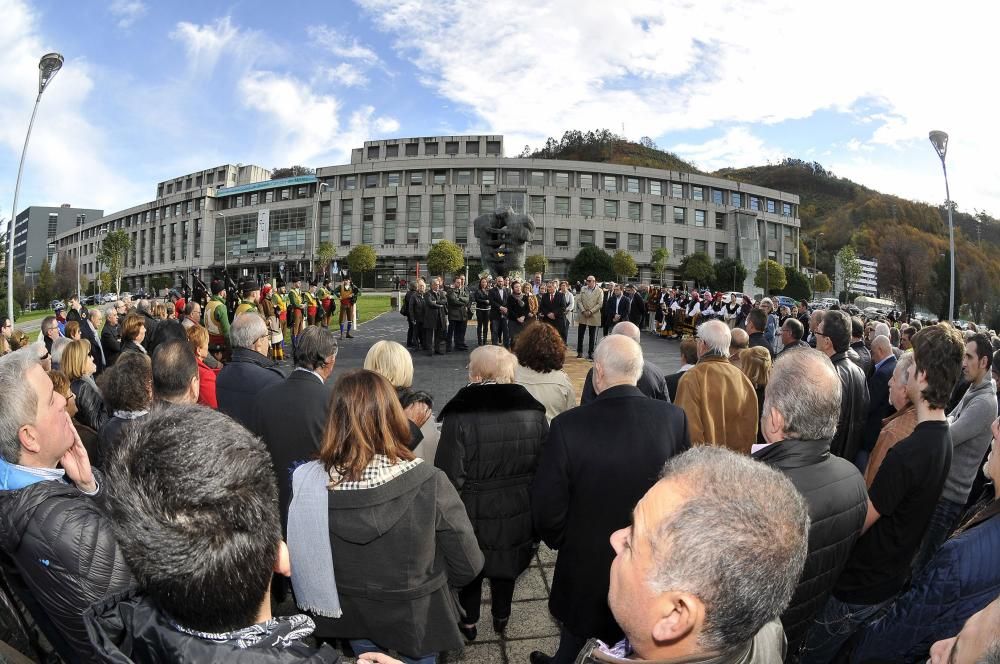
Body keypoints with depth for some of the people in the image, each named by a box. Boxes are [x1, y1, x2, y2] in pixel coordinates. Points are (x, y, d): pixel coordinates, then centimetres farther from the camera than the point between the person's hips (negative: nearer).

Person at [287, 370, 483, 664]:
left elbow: (302, 560, -6)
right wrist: (424, 579, 4)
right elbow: (468, 565, -17)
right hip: (416, 617, -2)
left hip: (349, 616, 2)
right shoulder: (428, 483, -30)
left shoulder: (309, 482, -24)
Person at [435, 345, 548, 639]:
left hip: (475, 516, -3)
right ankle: (501, 617, 45)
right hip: (519, 515, 3)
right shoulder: (534, 411, -11)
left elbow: (451, 477, -22)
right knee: (507, 563, 26)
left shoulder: (459, 416, -25)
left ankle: (468, 621, 40)